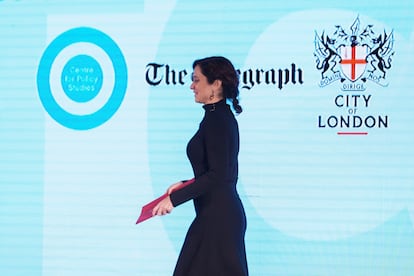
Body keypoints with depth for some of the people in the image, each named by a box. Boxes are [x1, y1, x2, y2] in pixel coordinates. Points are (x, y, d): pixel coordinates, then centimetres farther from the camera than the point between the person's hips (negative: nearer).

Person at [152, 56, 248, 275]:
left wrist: (175, 198, -21)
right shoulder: (223, 117, 13)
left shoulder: (216, 120, -16)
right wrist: (185, 186, 14)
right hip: (225, 213, 10)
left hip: (217, 216, -10)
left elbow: (217, 175, -23)